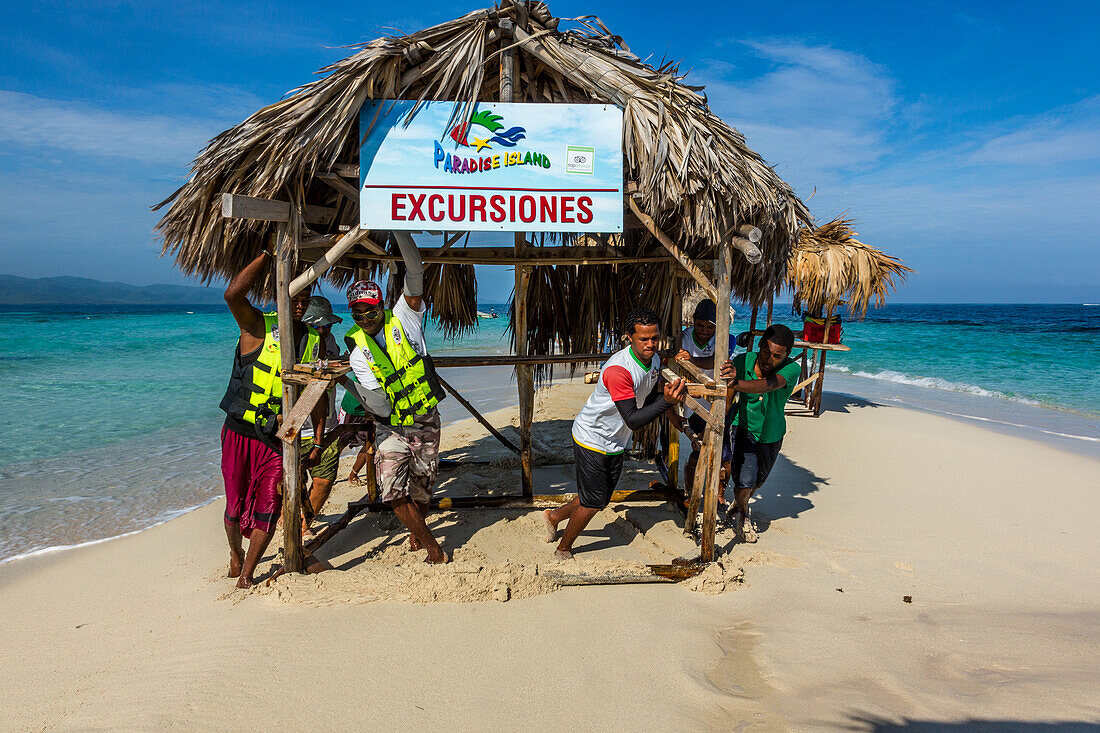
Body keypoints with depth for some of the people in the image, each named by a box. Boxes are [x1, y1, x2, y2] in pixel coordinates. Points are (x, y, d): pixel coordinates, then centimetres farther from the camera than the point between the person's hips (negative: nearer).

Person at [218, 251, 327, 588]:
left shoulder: (314, 341, 8)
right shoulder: (258, 327, -4)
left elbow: (317, 395, 12)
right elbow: (233, 294, -26)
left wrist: (318, 443, 8)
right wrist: (267, 255, -21)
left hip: (279, 437, 3)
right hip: (239, 432, -2)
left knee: (268, 509, -1)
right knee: (236, 506, 8)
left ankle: (247, 574, 18)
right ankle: (235, 553, 39)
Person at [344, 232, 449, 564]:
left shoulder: (403, 319, -7)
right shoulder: (358, 352, -6)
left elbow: (415, 272, -21)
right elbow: (380, 406, -14)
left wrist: (399, 230, -28)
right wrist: (354, 384, -29)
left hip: (425, 423, 0)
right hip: (391, 427, 0)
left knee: (420, 492, 8)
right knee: (394, 491, -15)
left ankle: (417, 531, 39)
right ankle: (434, 549, 0)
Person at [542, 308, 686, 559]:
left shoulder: (654, 360, -4)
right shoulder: (618, 370, -33)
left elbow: (649, 400, 7)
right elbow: (633, 420, -34)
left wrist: (669, 396, -14)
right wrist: (666, 401, -44)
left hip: (616, 443, 8)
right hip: (591, 439, -8)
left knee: (601, 499, 17)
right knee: (593, 502, 1)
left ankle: (554, 516, 41)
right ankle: (563, 550, 25)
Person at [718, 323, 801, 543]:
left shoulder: (792, 369, -29)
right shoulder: (743, 362, -24)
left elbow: (767, 385, -48)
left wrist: (736, 383, -66)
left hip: (772, 433, 2)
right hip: (743, 426, -2)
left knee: (759, 479, 21)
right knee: (745, 480, -16)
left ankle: (738, 506, 52)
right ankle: (743, 515, 18)